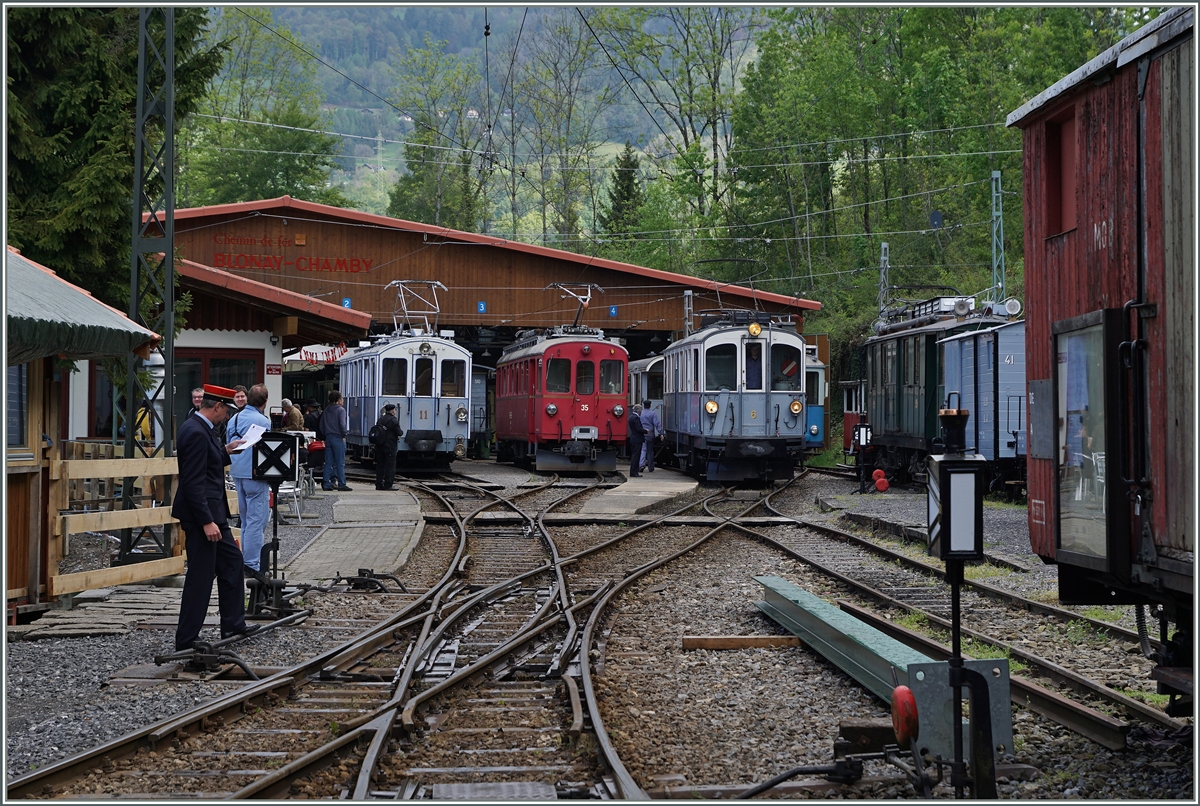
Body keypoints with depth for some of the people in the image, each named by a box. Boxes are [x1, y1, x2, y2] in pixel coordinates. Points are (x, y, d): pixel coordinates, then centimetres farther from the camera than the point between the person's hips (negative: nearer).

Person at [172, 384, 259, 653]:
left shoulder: (201, 428, 10)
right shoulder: (196, 433, -22)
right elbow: (193, 482, -25)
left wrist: (225, 452, 14)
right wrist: (207, 522, -26)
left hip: (212, 510, 11)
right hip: (201, 513, -11)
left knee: (231, 560, 19)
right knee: (200, 576, -3)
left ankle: (233, 623, 28)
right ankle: (186, 639, 4)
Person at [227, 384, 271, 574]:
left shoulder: (234, 419, 8)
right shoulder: (263, 421, -14)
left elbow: (228, 446, 16)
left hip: (237, 474, 8)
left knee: (246, 519, 17)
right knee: (256, 520, -5)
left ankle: (245, 559, 21)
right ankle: (252, 564, -7)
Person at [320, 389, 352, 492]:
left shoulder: (326, 410, 12)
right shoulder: (340, 410, -9)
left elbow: (321, 425, 14)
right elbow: (342, 424, -19)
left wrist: (326, 434, 17)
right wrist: (345, 434, -7)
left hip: (328, 437, 6)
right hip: (338, 438, -6)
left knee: (328, 462, 8)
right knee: (340, 463, -3)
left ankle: (326, 484, 6)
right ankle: (341, 484, -3)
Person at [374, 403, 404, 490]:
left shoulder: (380, 419, 11)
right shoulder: (393, 420, -12)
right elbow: (399, 433, -13)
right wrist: (401, 431, 8)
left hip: (379, 447, 7)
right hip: (390, 447, -7)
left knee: (380, 465, 10)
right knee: (390, 466, -2)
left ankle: (379, 484, 11)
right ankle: (388, 485, -4)